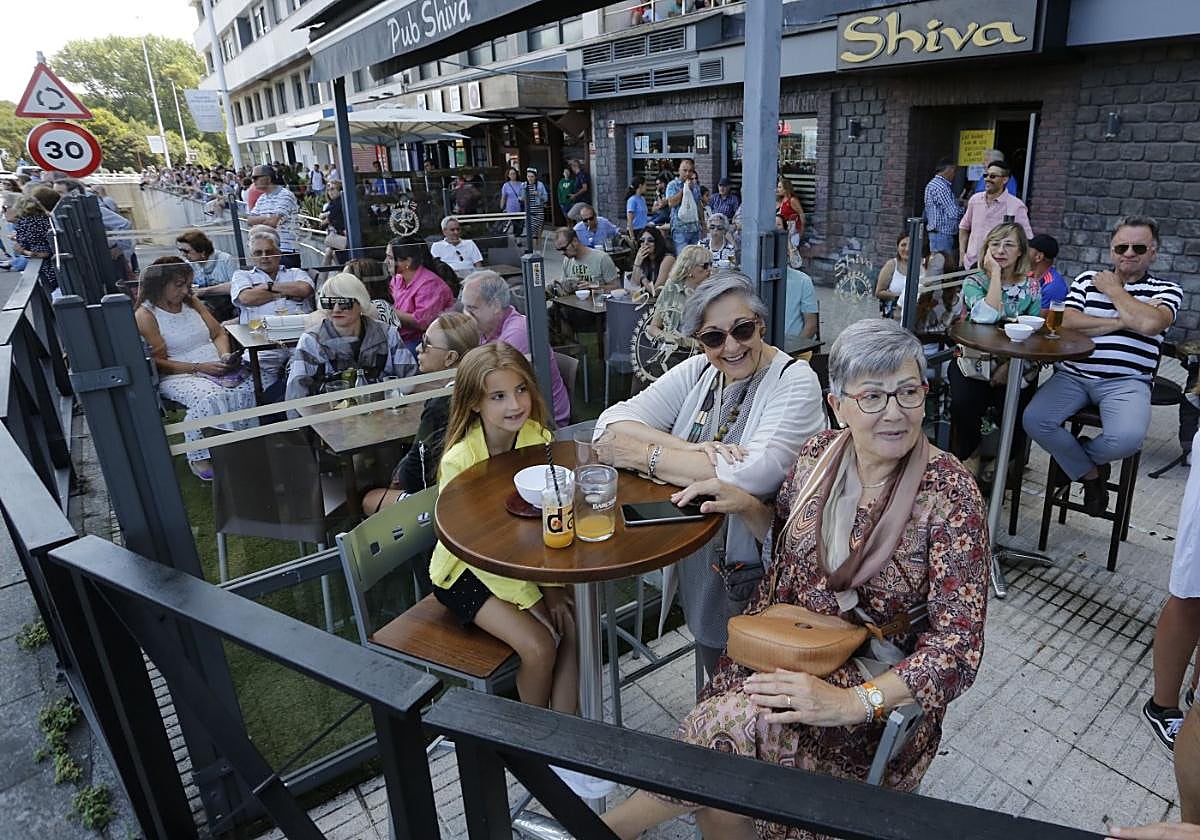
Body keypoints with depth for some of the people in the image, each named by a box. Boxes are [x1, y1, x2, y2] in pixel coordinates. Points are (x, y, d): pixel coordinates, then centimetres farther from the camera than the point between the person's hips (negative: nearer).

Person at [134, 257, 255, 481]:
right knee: (210, 397, -37)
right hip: (177, 376, -5)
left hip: (216, 367, 6)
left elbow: (219, 333, 19)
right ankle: (198, 458, -23)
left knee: (248, 387, -24)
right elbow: (158, 362, -8)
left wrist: (225, 356, -3)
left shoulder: (192, 302, 14)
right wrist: (199, 367, -17)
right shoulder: (145, 315, -3)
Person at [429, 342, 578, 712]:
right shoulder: (458, 460, -24)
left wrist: (554, 583, -18)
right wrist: (539, 592, -20)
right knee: (538, 647, -19)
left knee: (575, 627, -14)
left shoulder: (538, 439, -10)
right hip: (469, 569, -5)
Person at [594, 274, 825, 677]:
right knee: (713, 666, 25)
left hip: (758, 571, -5)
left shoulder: (795, 381, -16)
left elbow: (753, 476, -31)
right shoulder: (697, 372, 1)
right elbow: (612, 422, -9)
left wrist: (643, 454, -25)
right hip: (695, 555, 5)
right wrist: (689, 450, -26)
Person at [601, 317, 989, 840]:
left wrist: (855, 702, -27)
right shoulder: (817, 455, -2)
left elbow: (958, 644, -17)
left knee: (742, 720, -28)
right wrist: (745, 506, -5)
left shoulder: (949, 495, -15)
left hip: (876, 677, -3)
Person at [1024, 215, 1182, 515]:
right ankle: (1089, 473, 2)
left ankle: (1075, 457, 7)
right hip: (1073, 375, 2)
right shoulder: (1087, 280, 16)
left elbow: (1149, 324, -13)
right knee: (1034, 419, -24)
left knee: (1127, 437, -31)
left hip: (1126, 382, -2)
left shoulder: (1166, 290, 10)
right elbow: (1066, 322, 0)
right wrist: (1121, 321, -6)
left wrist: (1113, 288, -1)